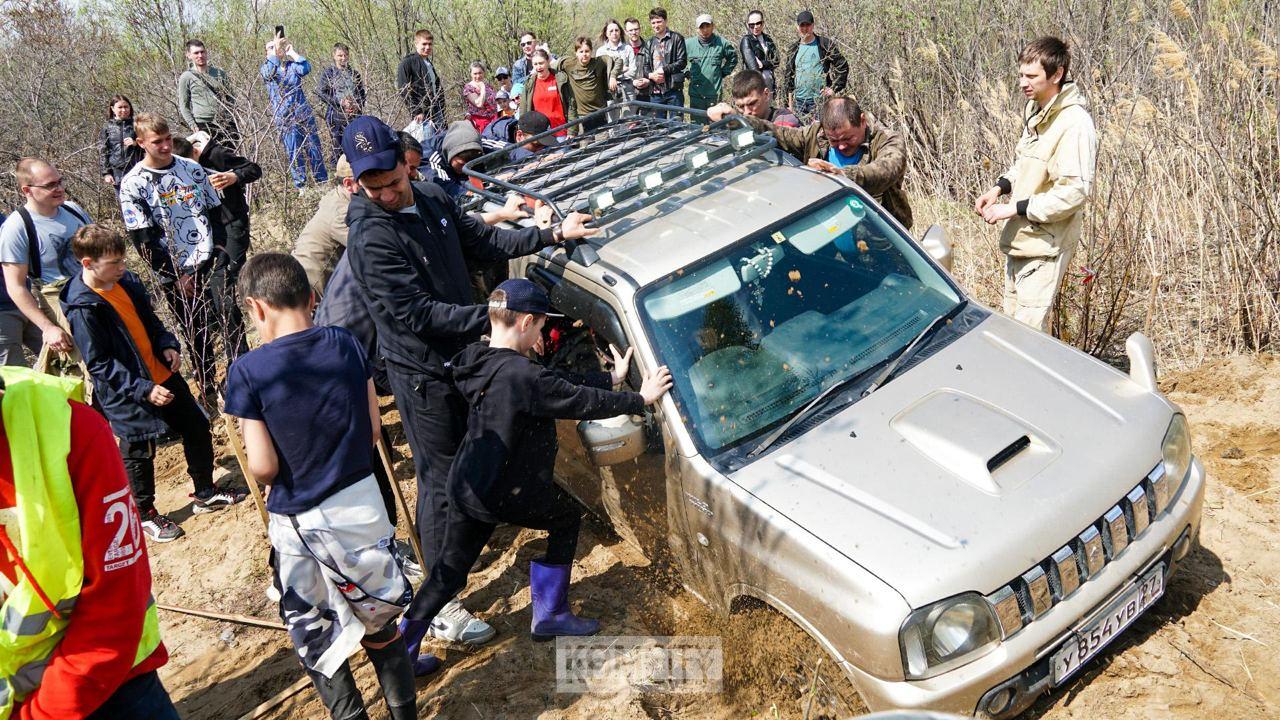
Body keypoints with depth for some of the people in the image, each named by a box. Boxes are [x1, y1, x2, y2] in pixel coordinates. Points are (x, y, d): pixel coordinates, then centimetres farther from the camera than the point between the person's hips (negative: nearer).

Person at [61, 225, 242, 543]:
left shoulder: (126, 281, 0)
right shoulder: (82, 308, -21)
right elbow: (99, 364, -21)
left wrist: (168, 345, -4)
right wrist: (144, 390, -26)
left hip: (163, 376, 8)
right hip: (129, 394, -8)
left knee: (197, 427, 15)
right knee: (139, 454, 8)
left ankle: (205, 493, 33)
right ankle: (145, 515, 29)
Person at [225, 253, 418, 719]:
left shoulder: (248, 372, -15)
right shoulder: (345, 345, -5)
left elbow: (263, 467, -15)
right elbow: (373, 429, 1)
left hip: (298, 521, -3)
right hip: (360, 501, 4)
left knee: (316, 637, 17)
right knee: (379, 621, 20)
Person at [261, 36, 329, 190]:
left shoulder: (292, 65, 7)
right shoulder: (266, 68, 4)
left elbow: (306, 68, -14)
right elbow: (269, 72, -20)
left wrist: (292, 52, -6)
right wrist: (274, 49, -12)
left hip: (303, 112, 1)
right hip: (284, 118, -1)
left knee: (314, 147, 4)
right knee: (294, 152, 1)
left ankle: (322, 180, 12)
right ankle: (300, 185, 8)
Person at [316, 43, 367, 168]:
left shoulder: (354, 73, 13)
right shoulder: (328, 72, 3)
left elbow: (362, 94, 15)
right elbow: (320, 92, -5)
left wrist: (358, 106, -5)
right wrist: (340, 102, -14)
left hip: (354, 116, 3)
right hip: (336, 116, -3)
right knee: (338, 148, -1)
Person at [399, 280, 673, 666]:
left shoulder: (479, 362, 3)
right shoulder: (523, 376, -26)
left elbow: (561, 384, 8)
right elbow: (582, 400, -16)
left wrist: (611, 378, 11)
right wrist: (640, 399, -2)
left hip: (464, 486, 8)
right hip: (505, 496, -8)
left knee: (449, 572, 20)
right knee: (568, 516, 19)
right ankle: (549, 617, 27)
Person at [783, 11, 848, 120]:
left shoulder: (825, 45, 0)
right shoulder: (793, 50, 12)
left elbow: (843, 66, -1)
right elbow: (788, 77, 15)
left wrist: (834, 88, -6)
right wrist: (790, 103, 9)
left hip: (820, 100, -4)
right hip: (799, 101, 4)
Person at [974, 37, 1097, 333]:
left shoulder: (1075, 124, -20)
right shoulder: (1035, 110, 9)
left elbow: (1076, 192, -24)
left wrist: (1014, 208, -22)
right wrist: (1000, 188, 6)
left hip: (1046, 244, -9)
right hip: (1020, 237, 9)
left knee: (1028, 327, -8)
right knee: (1012, 317, 17)